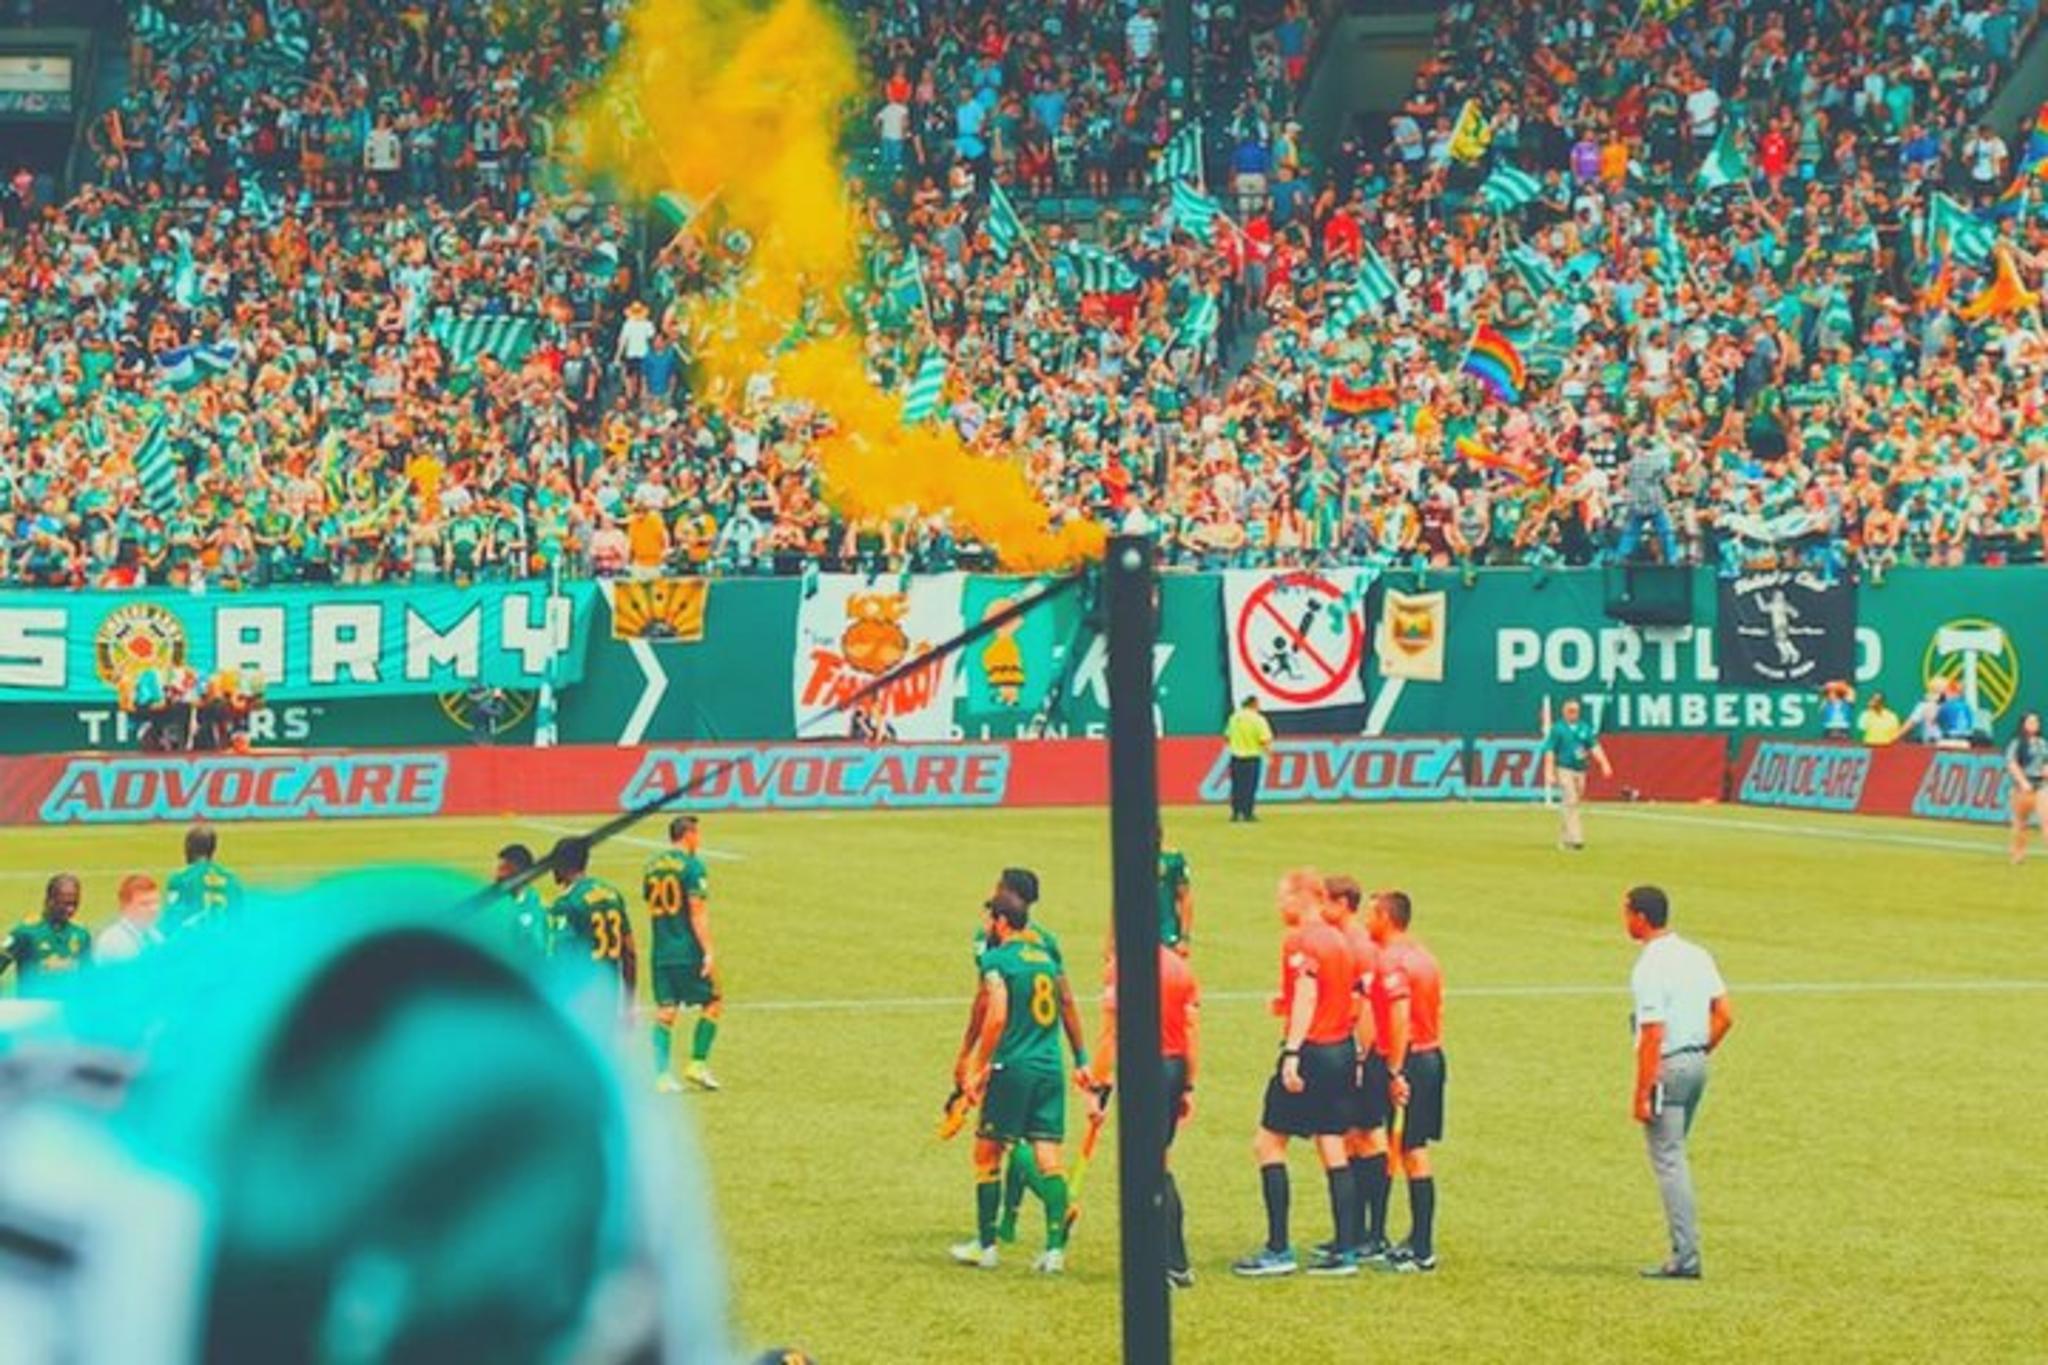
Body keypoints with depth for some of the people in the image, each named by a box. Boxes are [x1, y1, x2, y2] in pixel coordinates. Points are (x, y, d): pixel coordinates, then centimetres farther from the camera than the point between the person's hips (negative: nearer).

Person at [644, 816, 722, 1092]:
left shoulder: (652, 866, 12)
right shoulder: (692, 866, -10)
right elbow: (698, 912, -15)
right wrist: (708, 952, -16)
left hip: (661, 953, 6)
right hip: (689, 952, -6)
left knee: (665, 1012, 6)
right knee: (713, 1004, 8)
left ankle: (661, 1074, 0)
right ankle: (698, 1064, 2)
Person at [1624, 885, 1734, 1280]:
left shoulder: (1649, 969, -17)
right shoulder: (1698, 956, 9)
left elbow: (1653, 1036, -20)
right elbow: (1724, 1017, 9)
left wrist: (1641, 1096, -17)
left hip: (1667, 1068, -8)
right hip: (1697, 1063, 8)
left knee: (1668, 1161, -4)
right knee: (1675, 1158, 18)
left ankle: (1686, 1258, -7)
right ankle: (1685, 1250, 18)